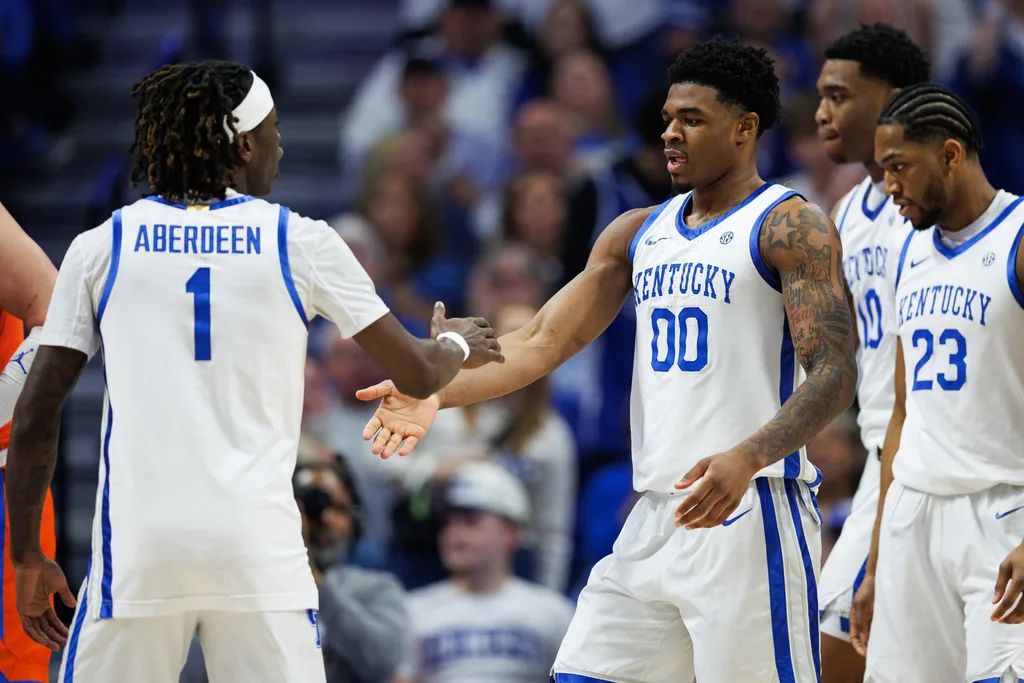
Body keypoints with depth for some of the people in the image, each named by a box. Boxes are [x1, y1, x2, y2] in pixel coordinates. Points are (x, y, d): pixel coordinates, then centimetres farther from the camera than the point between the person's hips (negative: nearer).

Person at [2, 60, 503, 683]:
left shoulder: (101, 246, 7)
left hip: (137, 547, 1)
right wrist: (457, 344, 35)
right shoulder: (301, 242, 5)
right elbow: (417, 375, 11)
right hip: (260, 549, -1)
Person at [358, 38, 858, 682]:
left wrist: (747, 458, -31)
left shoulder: (791, 226, -6)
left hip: (752, 511, -7)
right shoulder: (638, 233, 16)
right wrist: (436, 392, -2)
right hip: (657, 516, 7)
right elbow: (543, 341, 14)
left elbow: (836, 374, -15)